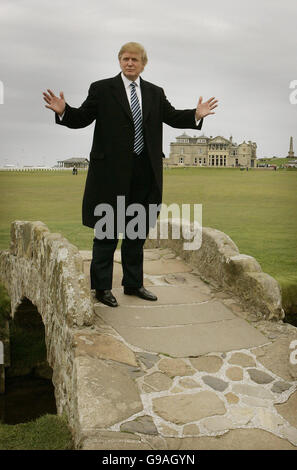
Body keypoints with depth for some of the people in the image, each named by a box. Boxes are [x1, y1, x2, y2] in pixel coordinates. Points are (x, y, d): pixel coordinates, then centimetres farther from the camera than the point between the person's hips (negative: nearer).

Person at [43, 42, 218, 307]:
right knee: (108, 231, 1)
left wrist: (196, 115, -6)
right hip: (112, 172, -4)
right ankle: (102, 287, 13)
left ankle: (133, 284, 26)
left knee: (138, 231, 13)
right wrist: (63, 111, -21)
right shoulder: (102, 89, 1)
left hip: (145, 174, 5)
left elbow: (172, 117, 11)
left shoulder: (155, 93, 14)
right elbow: (82, 118, -2)